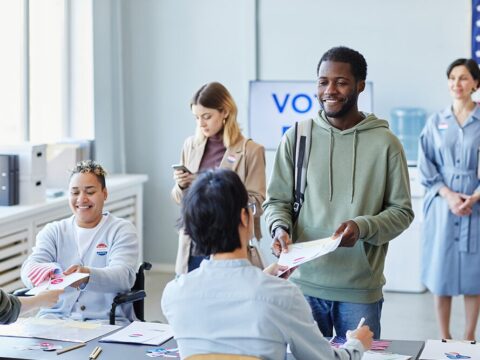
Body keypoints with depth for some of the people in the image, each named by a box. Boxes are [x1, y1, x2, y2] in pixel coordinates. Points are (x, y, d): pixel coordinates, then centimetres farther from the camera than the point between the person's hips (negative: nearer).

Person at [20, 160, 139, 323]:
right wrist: (45, 272, -28)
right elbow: (30, 268, -2)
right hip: (54, 318, 2)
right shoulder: (53, 231, 14)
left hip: (105, 321, -2)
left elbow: (124, 276, -12)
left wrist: (88, 275, -34)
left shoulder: (122, 230, 6)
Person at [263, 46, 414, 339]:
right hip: (305, 284, 1)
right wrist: (280, 228, -13)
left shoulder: (384, 143, -1)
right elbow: (277, 200, 9)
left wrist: (363, 227, -17)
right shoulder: (296, 138, 4)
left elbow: (402, 211, 1)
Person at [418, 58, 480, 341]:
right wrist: (447, 194, -10)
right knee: (442, 271, 4)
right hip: (442, 206, 2)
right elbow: (426, 166, 4)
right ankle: (444, 337, 14)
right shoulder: (436, 122, 6)